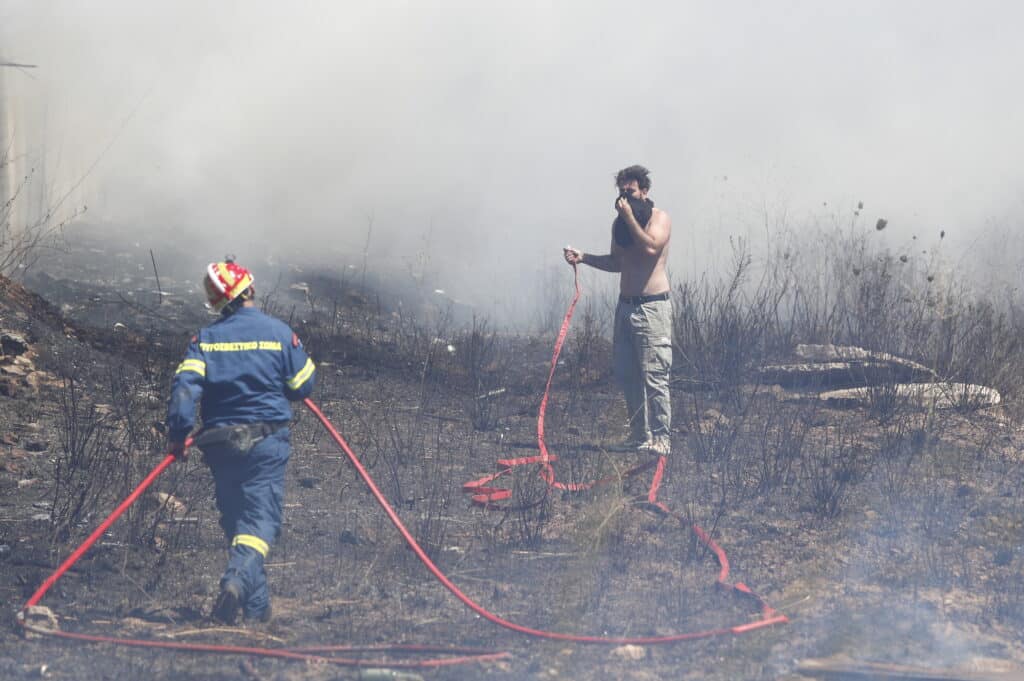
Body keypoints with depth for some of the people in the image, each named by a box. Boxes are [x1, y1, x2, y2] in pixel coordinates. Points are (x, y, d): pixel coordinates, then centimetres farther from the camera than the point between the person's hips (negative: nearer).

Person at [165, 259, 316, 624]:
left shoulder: (206, 338, 1)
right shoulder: (279, 332, -3)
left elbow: (185, 385, -11)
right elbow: (303, 385, 3)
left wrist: (178, 434, -10)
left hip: (220, 442, 3)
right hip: (267, 440, -3)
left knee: (235, 521, 14)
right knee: (260, 519, -6)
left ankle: (257, 606, 16)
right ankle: (237, 579, -33)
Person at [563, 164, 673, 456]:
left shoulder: (660, 218, -6)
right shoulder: (620, 223, 15)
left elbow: (650, 247, -24)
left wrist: (630, 217, -18)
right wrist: (584, 257, 10)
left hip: (652, 307, -7)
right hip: (625, 305, 7)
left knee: (654, 374, -11)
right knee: (627, 374, 7)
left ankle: (661, 437, -8)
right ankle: (639, 435, 16)